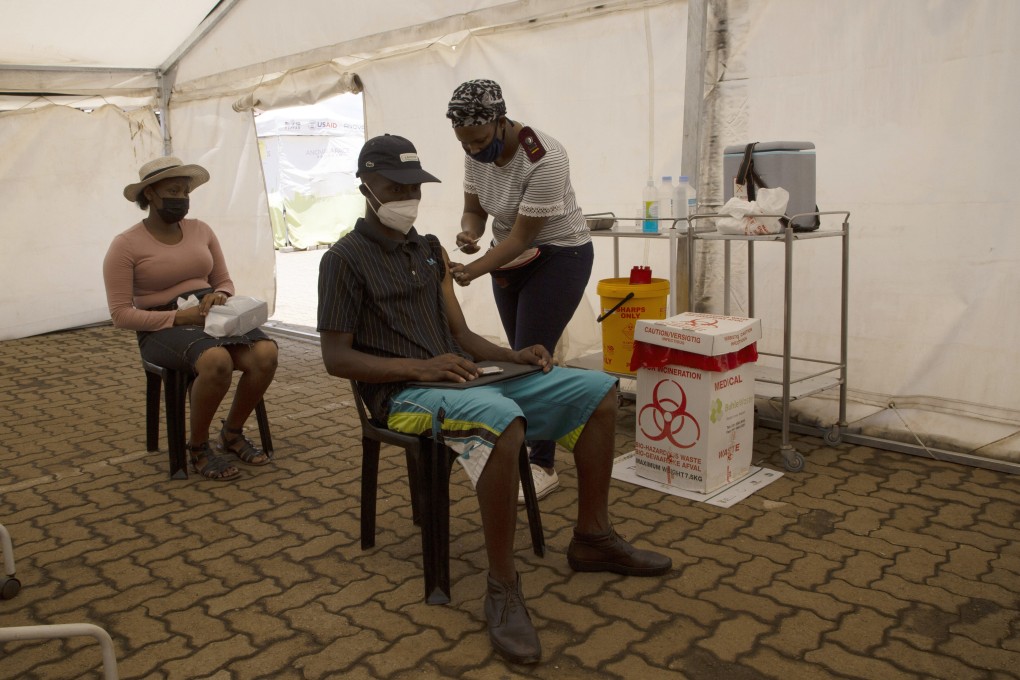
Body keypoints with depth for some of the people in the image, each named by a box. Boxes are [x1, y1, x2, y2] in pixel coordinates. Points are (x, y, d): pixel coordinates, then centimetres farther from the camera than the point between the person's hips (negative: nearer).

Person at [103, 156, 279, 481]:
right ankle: (198, 448, -11)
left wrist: (218, 295, -8)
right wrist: (179, 316, -20)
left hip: (212, 318, 5)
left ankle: (232, 433, -1)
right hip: (163, 329, -5)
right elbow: (122, 314, -10)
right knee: (217, 361, -38)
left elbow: (225, 282, 17)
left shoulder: (201, 230, 10)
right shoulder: (126, 245, -6)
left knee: (266, 353, -26)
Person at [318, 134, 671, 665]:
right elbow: (336, 358, -9)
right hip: (403, 393, -7)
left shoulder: (430, 250, 18)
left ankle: (592, 537, 8)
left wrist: (514, 357, -2)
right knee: (503, 418, -40)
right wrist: (417, 366, -22)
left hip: (459, 375, 8)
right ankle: (502, 588, -26)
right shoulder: (345, 260, -3)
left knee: (597, 391, -3)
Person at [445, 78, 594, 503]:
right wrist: (469, 234, -23)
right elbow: (474, 209, 0)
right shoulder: (476, 153, -7)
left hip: (558, 257, -7)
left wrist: (473, 271, -34)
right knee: (520, 358, 8)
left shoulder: (544, 158, -29)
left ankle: (544, 467, 4)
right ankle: (530, 450, 21)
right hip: (511, 256, 7)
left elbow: (523, 236, -27)